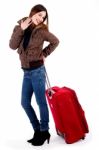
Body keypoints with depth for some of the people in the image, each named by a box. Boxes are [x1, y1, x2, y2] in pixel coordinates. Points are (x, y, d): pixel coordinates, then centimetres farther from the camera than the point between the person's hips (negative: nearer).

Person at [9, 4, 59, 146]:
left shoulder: (41, 30, -5)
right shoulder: (20, 26, 5)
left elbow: (55, 41, 7)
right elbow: (12, 46, -7)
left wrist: (44, 53, 0)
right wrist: (21, 29, -13)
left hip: (37, 70, -5)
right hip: (26, 71, 5)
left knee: (41, 102, 2)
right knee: (25, 103, 10)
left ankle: (44, 132, 16)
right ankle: (37, 130, 24)